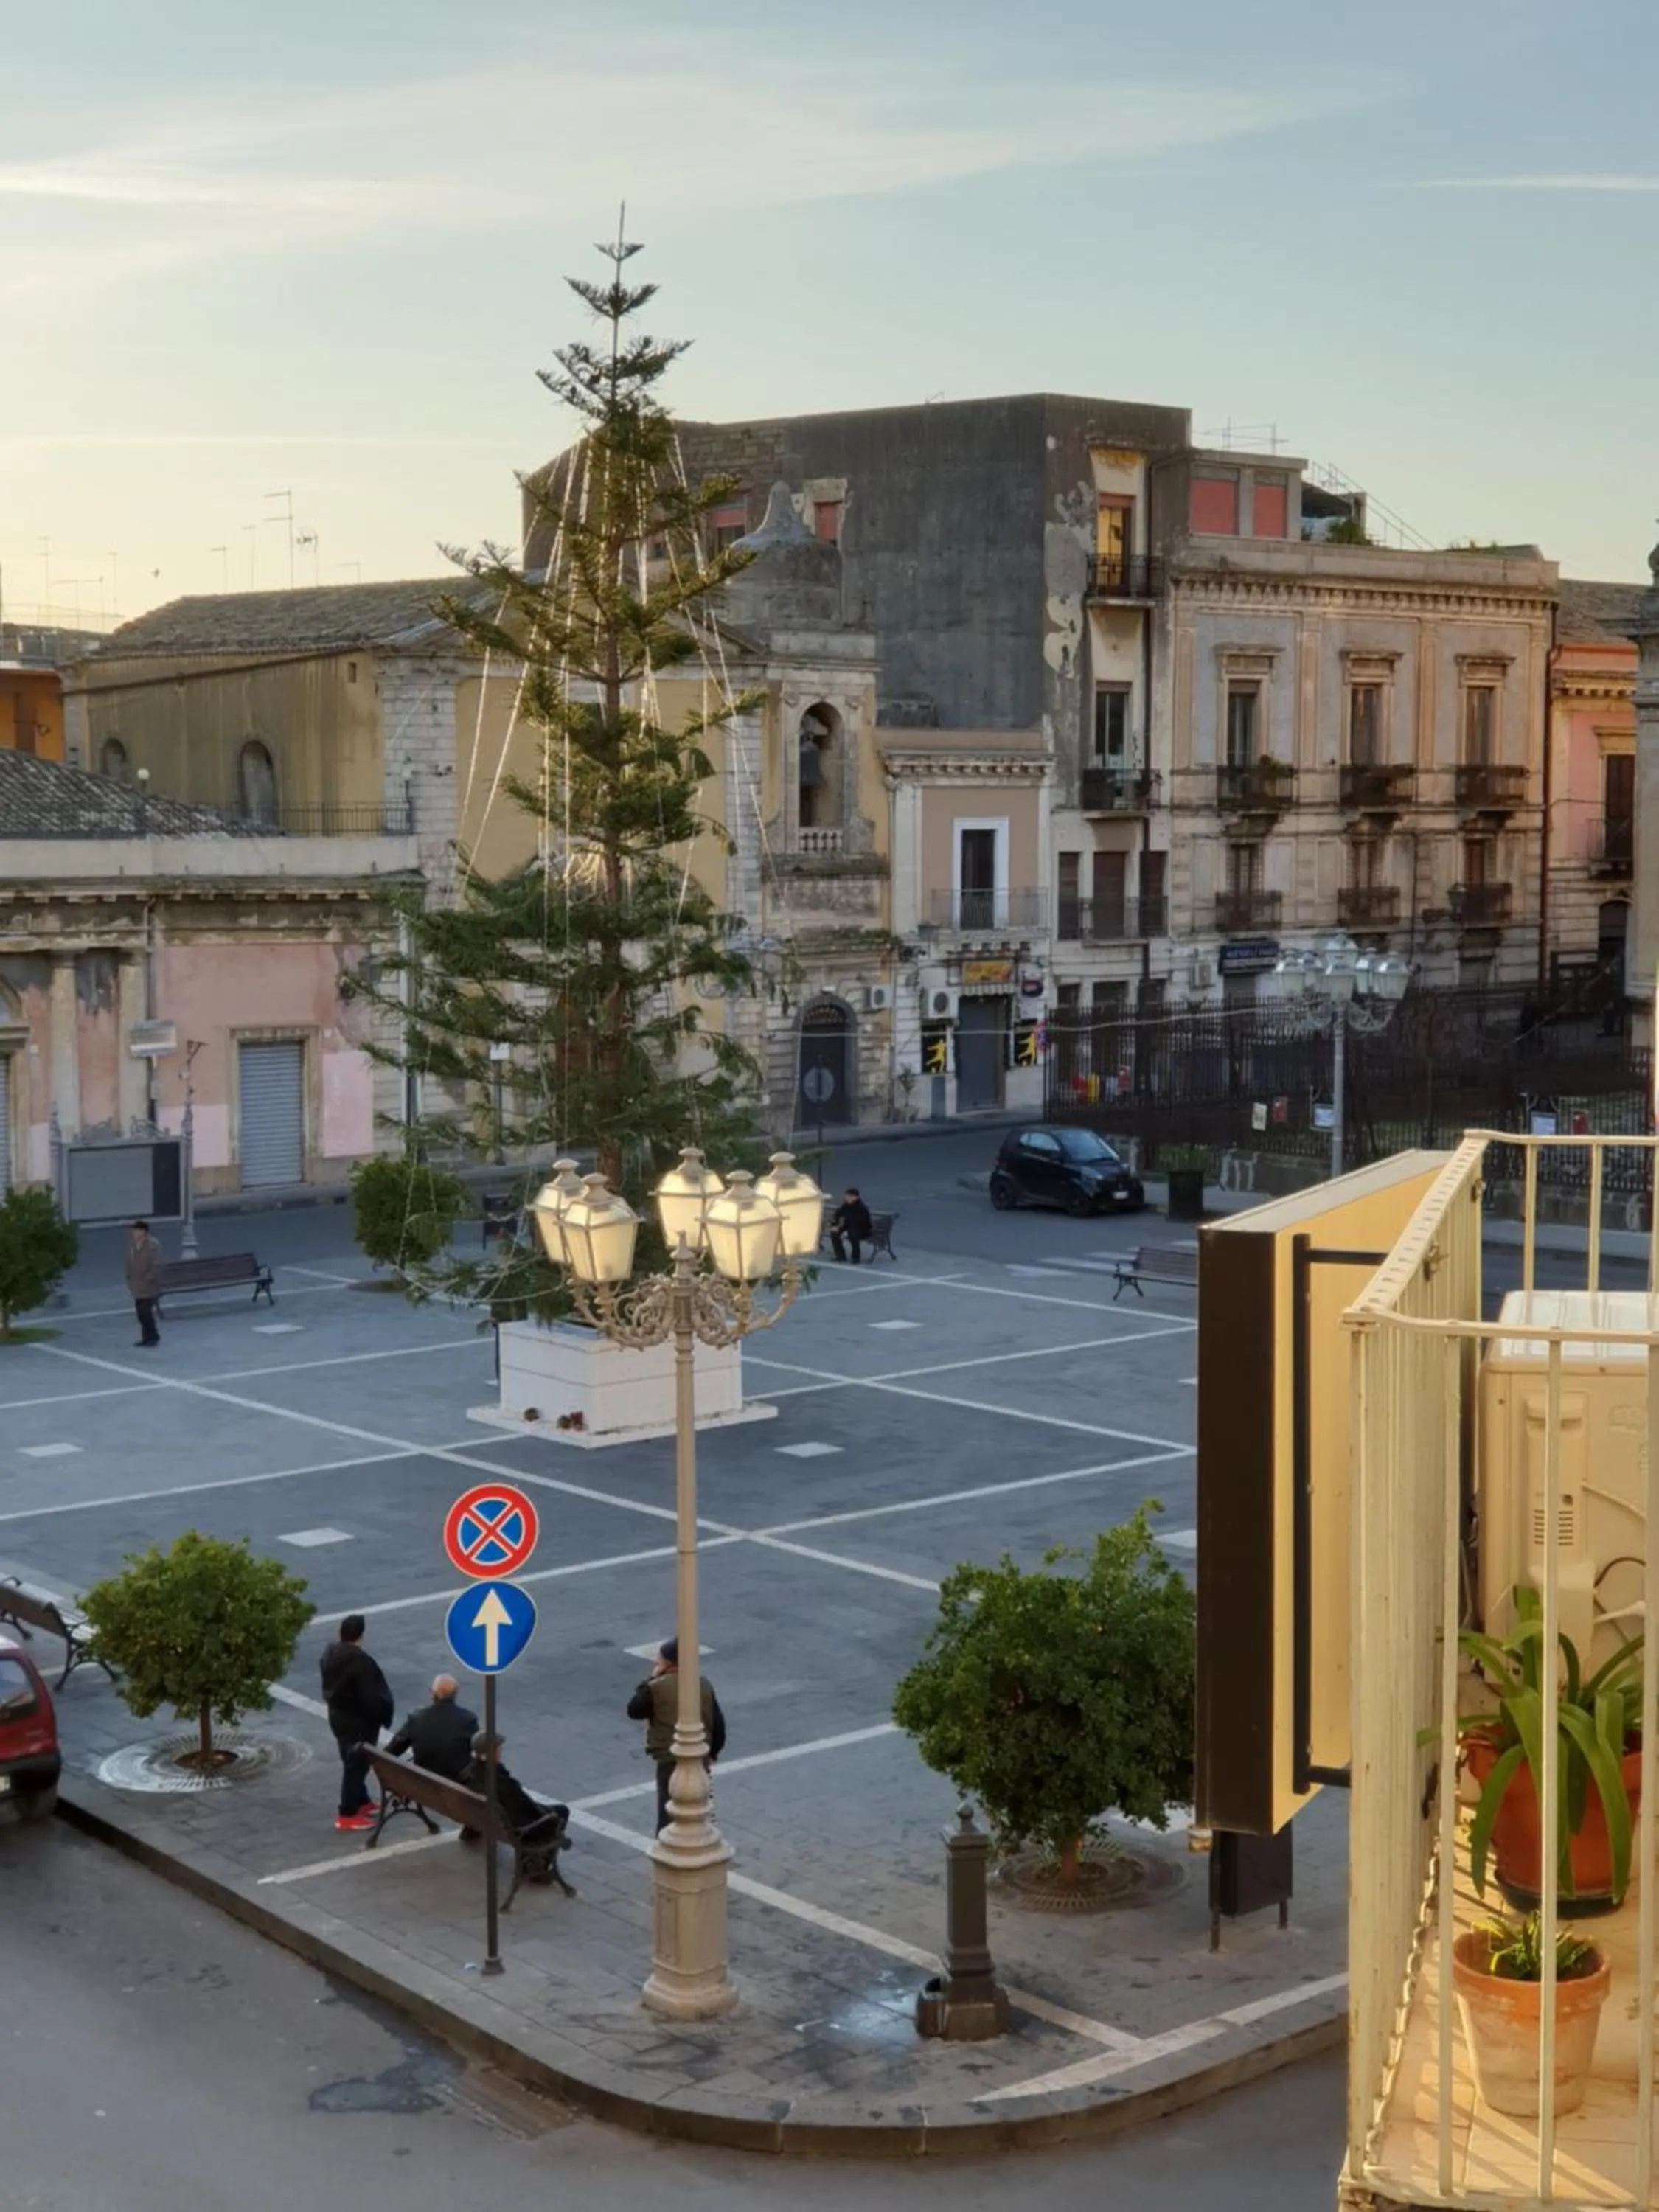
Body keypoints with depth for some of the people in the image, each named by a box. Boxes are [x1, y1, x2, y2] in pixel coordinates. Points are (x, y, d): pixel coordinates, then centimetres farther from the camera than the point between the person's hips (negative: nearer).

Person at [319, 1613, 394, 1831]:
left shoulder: (331, 1653, -1)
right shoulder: (359, 1661, -29)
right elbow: (371, 1696, -25)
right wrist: (384, 1716, -11)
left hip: (338, 1715, 9)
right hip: (358, 1720, -9)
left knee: (352, 1762, 23)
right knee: (356, 1765, 1)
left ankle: (361, 1801, 38)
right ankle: (348, 1815, 7)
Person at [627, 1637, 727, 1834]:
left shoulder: (657, 1688, -14)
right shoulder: (704, 1685, 2)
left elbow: (634, 1711, 0)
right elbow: (718, 1722, 5)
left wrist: (650, 1680, 3)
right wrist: (713, 1752, 17)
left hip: (670, 1760, -5)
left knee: (669, 1810, 0)